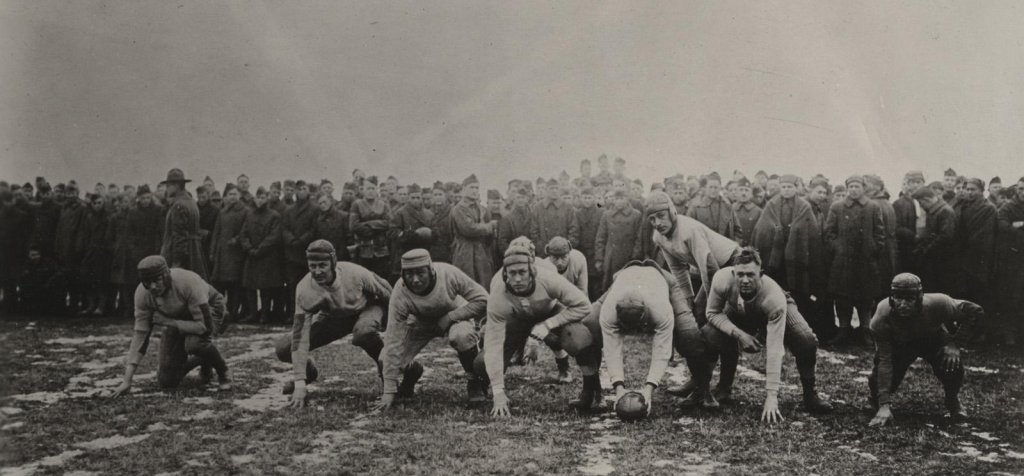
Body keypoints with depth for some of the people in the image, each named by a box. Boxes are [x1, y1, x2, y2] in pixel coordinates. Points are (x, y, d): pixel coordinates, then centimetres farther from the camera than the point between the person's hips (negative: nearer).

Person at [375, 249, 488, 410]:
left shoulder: (449, 274, -32)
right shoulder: (399, 294, -30)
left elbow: (482, 301, -24)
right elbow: (393, 342, -30)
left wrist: (449, 317, -30)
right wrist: (389, 390, -32)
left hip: (455, 316, -2)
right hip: (420, 323, 2)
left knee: (462, 335, -38)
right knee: (387, 359, -16)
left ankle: (475, 382, -10)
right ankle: (413, 370, 21)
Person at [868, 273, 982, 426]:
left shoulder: (936, 305, -38)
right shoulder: (882, 317, -36)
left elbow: (975, 311, -23)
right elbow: (885, 361, -35)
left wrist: (955, 344, -32)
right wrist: (884, 406, -43)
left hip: (935, 341, 0)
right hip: (900, 345, 0)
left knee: (953, 364, -29)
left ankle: (953, 401, 5)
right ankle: (881, 404, 21)